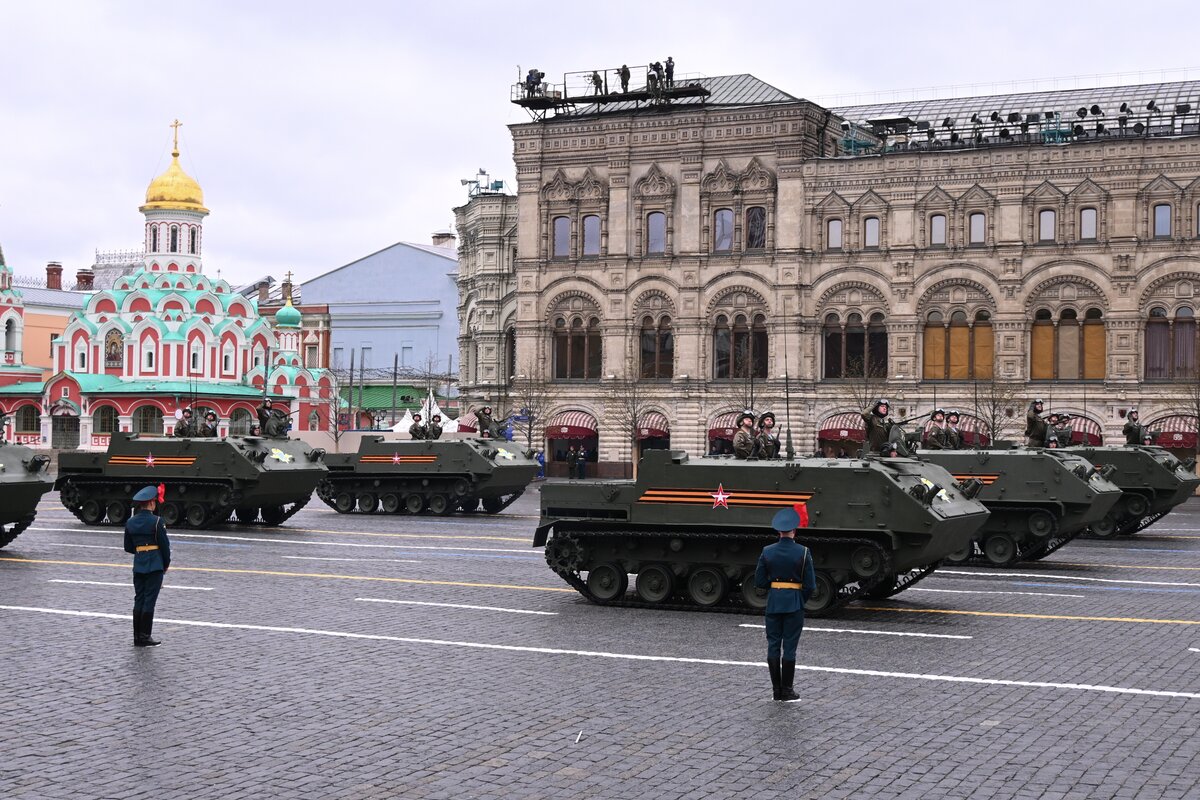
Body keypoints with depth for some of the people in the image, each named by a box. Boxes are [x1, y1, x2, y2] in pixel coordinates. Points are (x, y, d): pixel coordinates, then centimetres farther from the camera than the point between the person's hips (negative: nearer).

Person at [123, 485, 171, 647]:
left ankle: (137, 637, 13)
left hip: (138, 565, 6)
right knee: (149, 600, -2)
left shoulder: (130, 522, 5)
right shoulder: (157, 522, -13)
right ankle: (145, 638, -1)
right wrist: (166, 564, 4)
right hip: (155, 565, -6)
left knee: (139, 600, 11)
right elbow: (165, 545, -9)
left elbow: (128, 547, 11)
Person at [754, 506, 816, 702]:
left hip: (773, 604, 2)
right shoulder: (803, 552, -9)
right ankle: (786, 691, 5)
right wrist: (802, 600, 8)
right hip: (794, 604, -2)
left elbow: (759, 581, 1)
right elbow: (810, 585, -8)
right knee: (789, 647, 3)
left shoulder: (767, 551, -3)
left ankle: (776, 690, 12)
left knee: (773, 645, 9)